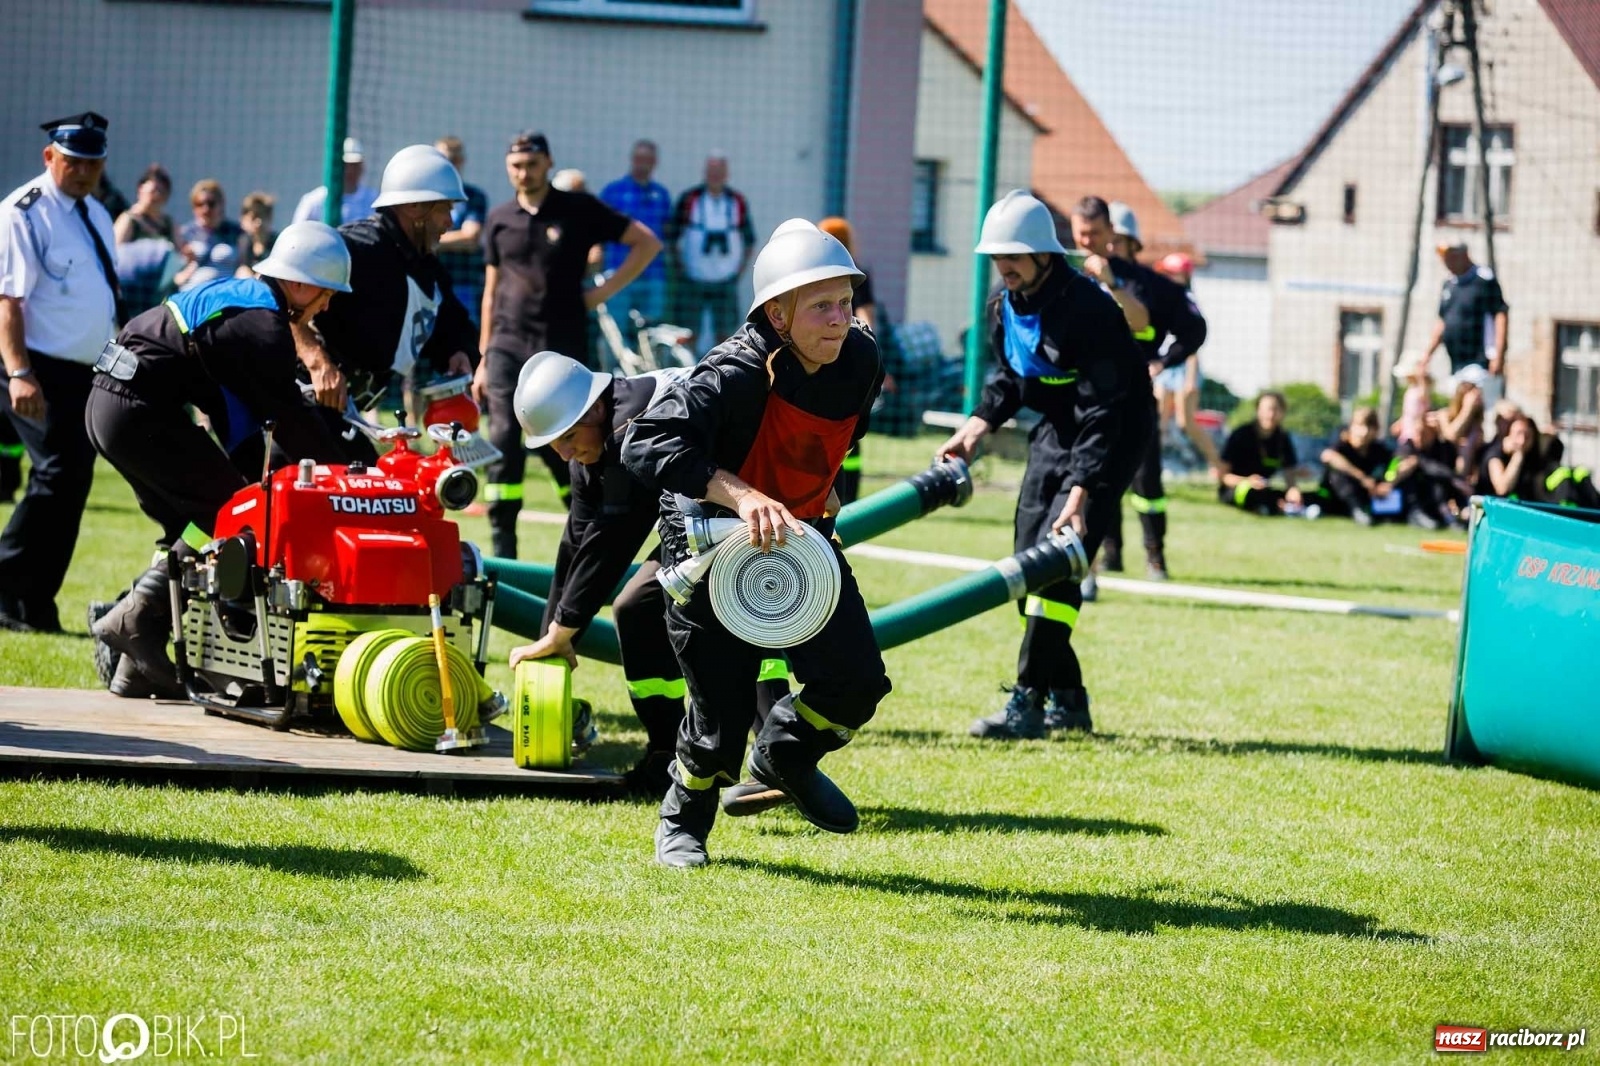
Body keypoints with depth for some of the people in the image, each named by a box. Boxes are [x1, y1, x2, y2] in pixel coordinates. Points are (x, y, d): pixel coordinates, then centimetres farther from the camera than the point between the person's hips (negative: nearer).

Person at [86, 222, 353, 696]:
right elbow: (289, 418, -11)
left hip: (108, 402, 11)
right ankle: (136, 617, -10)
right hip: (141, 412, -11)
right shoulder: (263, 327, -13)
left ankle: (139, 669, 14)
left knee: (186, 524, 16)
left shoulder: (236, 294, 18)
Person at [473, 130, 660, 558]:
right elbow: (492, 290, 15)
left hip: (562, 348, -3)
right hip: (508, 346, 3)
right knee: (503, 444, -7)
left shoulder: (579, 210, 1)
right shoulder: (499, 219, 11)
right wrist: (483, 359, 13)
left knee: (561, 448, -3)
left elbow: (647, 243, 3)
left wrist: (604, 291, -3)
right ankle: (502, 551, -4)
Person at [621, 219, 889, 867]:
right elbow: (647, 443, -41)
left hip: (800, 535, 6)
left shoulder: (860, 359, -10)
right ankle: (684, 819, 29)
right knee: (722, 711, -2)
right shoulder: (735, 374, -31)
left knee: (856, 682, -5)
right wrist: (741, 495, -48)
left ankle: (785, 759, 27)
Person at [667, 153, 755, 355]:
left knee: (724, 334, 2)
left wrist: (741, 267, 6)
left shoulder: (738, 202, 6)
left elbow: (750, 240, 16)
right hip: (693, 280, -2)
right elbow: (672, 237, 5)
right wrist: (679, 268, -1)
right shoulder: (689, 200, -1)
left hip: (726, 281, 2)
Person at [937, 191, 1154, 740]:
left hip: (1113, 439, -9)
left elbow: (1101, 413, -30)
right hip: (1054, 432, 9)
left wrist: (1079, 494, -36)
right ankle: (1067, 699, 18)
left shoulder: (1087, 308, -27)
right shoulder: (1003, 309, -1)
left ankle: (1028, 704, -20)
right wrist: (978, 426, -2)